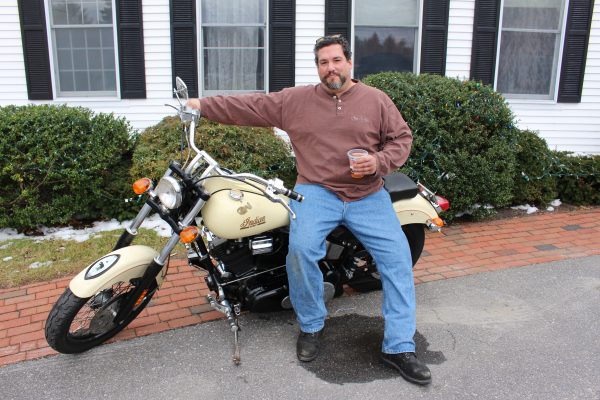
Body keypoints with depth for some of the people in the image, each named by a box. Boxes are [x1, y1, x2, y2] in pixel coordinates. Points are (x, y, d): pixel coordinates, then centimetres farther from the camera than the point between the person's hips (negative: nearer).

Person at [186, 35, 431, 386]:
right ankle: (311, 325, -1)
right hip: (316, 192, -1)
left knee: (398, 257, -13)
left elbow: (402, 138, 9)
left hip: (368, 196, 1)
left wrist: (379, 161, -11)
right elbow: (252, 106, 9)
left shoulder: (376, 100, 7)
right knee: (301, 248, -27)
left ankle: (399, 347, -2)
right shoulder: (295, 100, 8)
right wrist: (203, 105, 6)